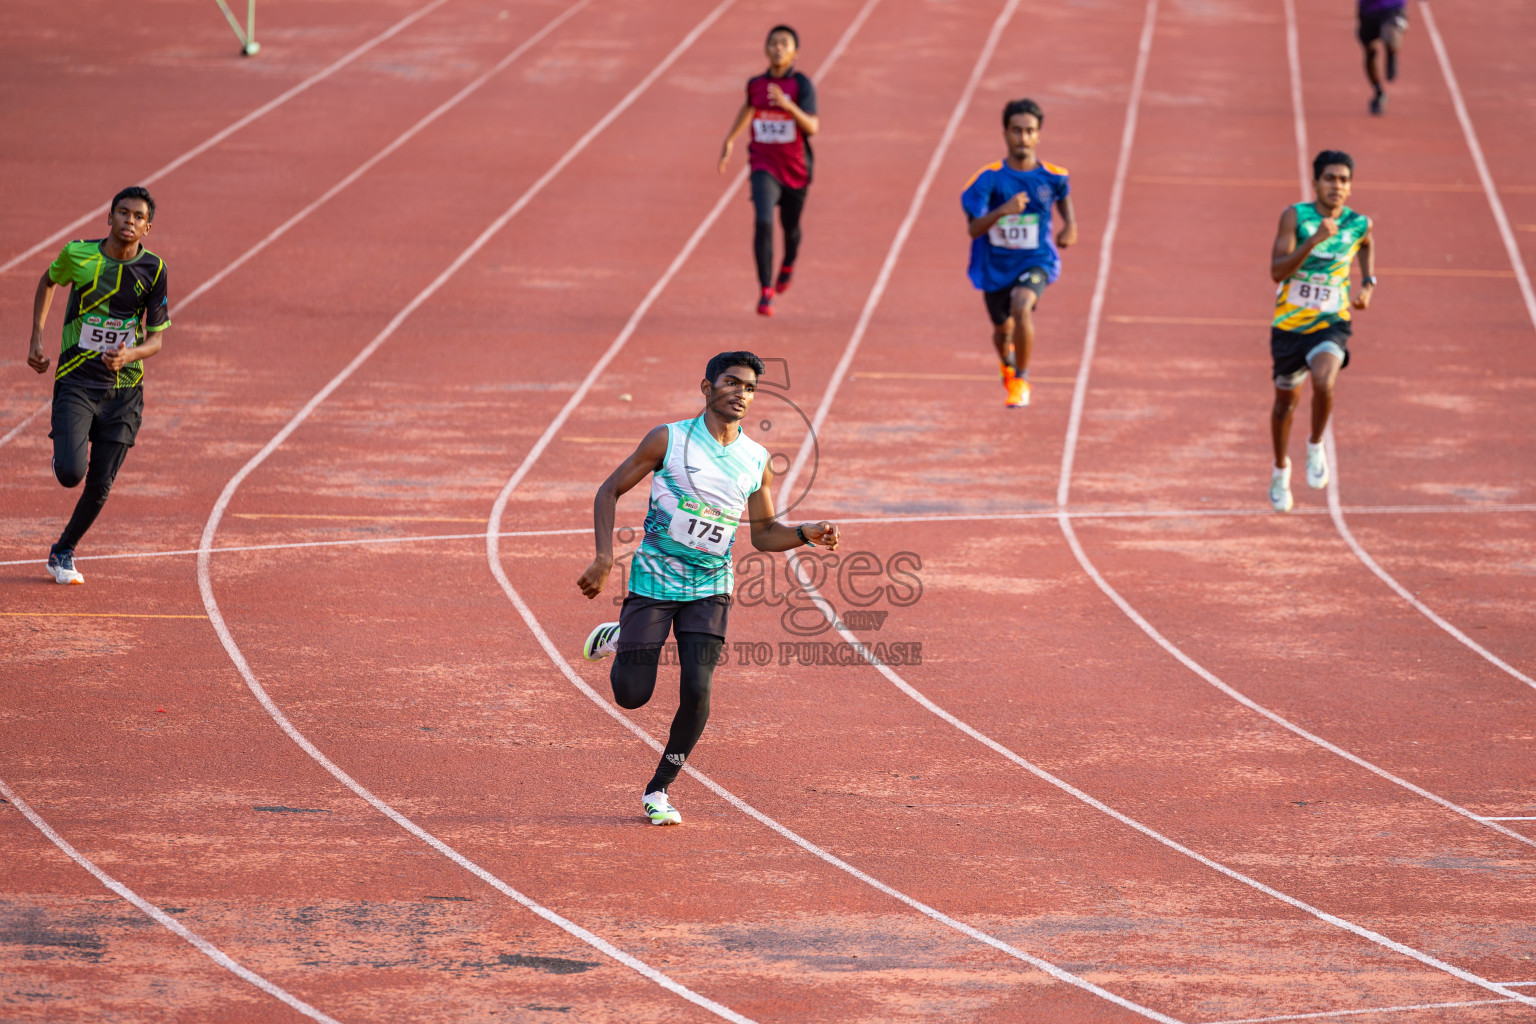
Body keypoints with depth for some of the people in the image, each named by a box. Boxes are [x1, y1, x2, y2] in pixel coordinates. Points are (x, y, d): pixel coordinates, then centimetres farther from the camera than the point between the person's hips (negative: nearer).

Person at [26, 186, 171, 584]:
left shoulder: (153, 270, -5)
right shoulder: (78, 254, -6)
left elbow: (156, 338, -2)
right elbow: (48, 282, 16)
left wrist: (130, 354, -23)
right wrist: (36, 339, 9)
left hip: (123, 390, 1)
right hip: (76, 382, -1)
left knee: (99, 487, 2)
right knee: (70, 473, -19)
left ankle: (63, 551, 27)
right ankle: (62, 453, 19)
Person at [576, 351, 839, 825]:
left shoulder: (757, 461, 2)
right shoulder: (669, 440, -8)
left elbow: (764, 533, 13)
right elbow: (610, 490, -1)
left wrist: (806, 534, -7)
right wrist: (604, 558, -12)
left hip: (710, 590, 2)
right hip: (653, 582, -2)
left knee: (697, 691, -15)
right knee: (632, 695, -4)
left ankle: (659, 790, 5)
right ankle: (616, 639, 32)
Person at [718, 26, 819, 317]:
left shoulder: (802, 85, -12)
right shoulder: (756, 84, -1)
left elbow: (812, 128, -22)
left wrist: (788, 105, -36)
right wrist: (730, 139, 25)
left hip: (795, 169, -1)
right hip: (764, 166, 1)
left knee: (790, 227, 19)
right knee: (763, 223, -20)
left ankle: (788, 266, 53)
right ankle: (766, 292, -17)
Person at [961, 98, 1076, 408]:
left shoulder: (1052, 176, -9)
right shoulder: (989, 179, -16)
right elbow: (974, 229, -23)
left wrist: (1069, 224, 7)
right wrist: (1002, 211, -39)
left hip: (1035, 261, -1)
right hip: (996, 264, 1)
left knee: (1021, 305, -32)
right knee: (1003, 328, 19)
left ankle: (1021, 381, -15)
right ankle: (1007, 361, 59)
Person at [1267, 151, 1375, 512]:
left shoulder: (1359, 224, -4)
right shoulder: (1295, 216, -12)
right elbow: (1277, 271, -21)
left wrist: (1368, 283, 10)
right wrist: (1313, 241, -32)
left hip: (1332, 323, 0)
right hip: (1290, 323, 0)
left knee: (1323, 383, -29)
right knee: (1287, 401, 16)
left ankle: (1315, 444, 0)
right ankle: (1281, 469, 42)